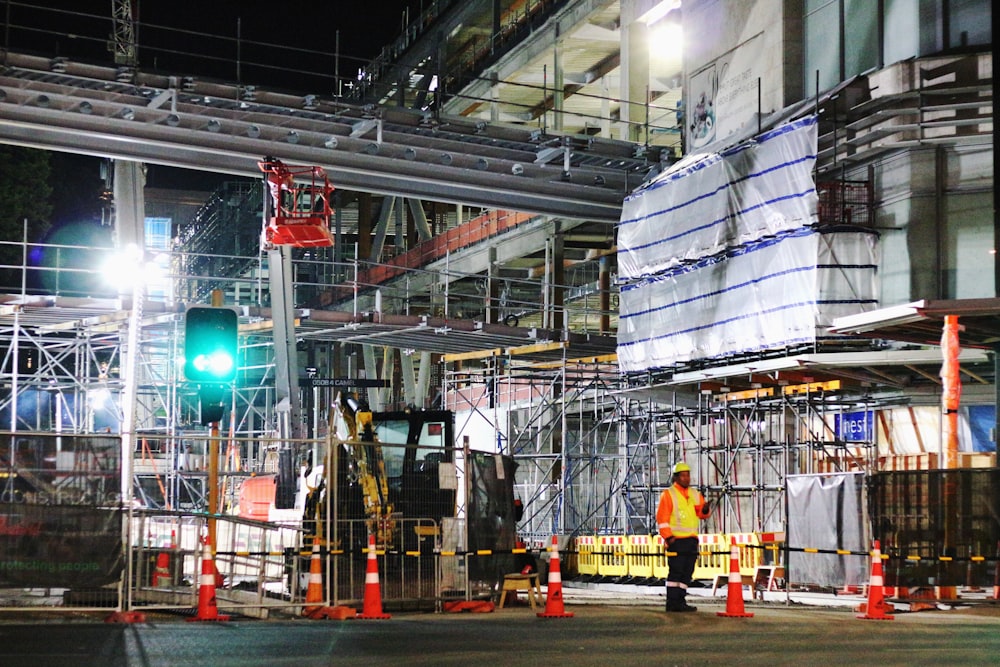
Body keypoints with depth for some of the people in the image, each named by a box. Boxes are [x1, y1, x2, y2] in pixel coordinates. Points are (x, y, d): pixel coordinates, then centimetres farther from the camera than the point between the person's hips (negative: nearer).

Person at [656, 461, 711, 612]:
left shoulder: (695, 494, 17)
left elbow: (702, 513, 16)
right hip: (676, 540, -7)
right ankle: (672, 602, -6)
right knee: (675, 571, -9)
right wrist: (668, 537, -14)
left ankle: (680, 602, 12)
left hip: (692, 539, 7)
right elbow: (662, 517, -7)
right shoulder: (668, 494, -2)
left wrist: (705, 510, -8)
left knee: (687, 572, 7)